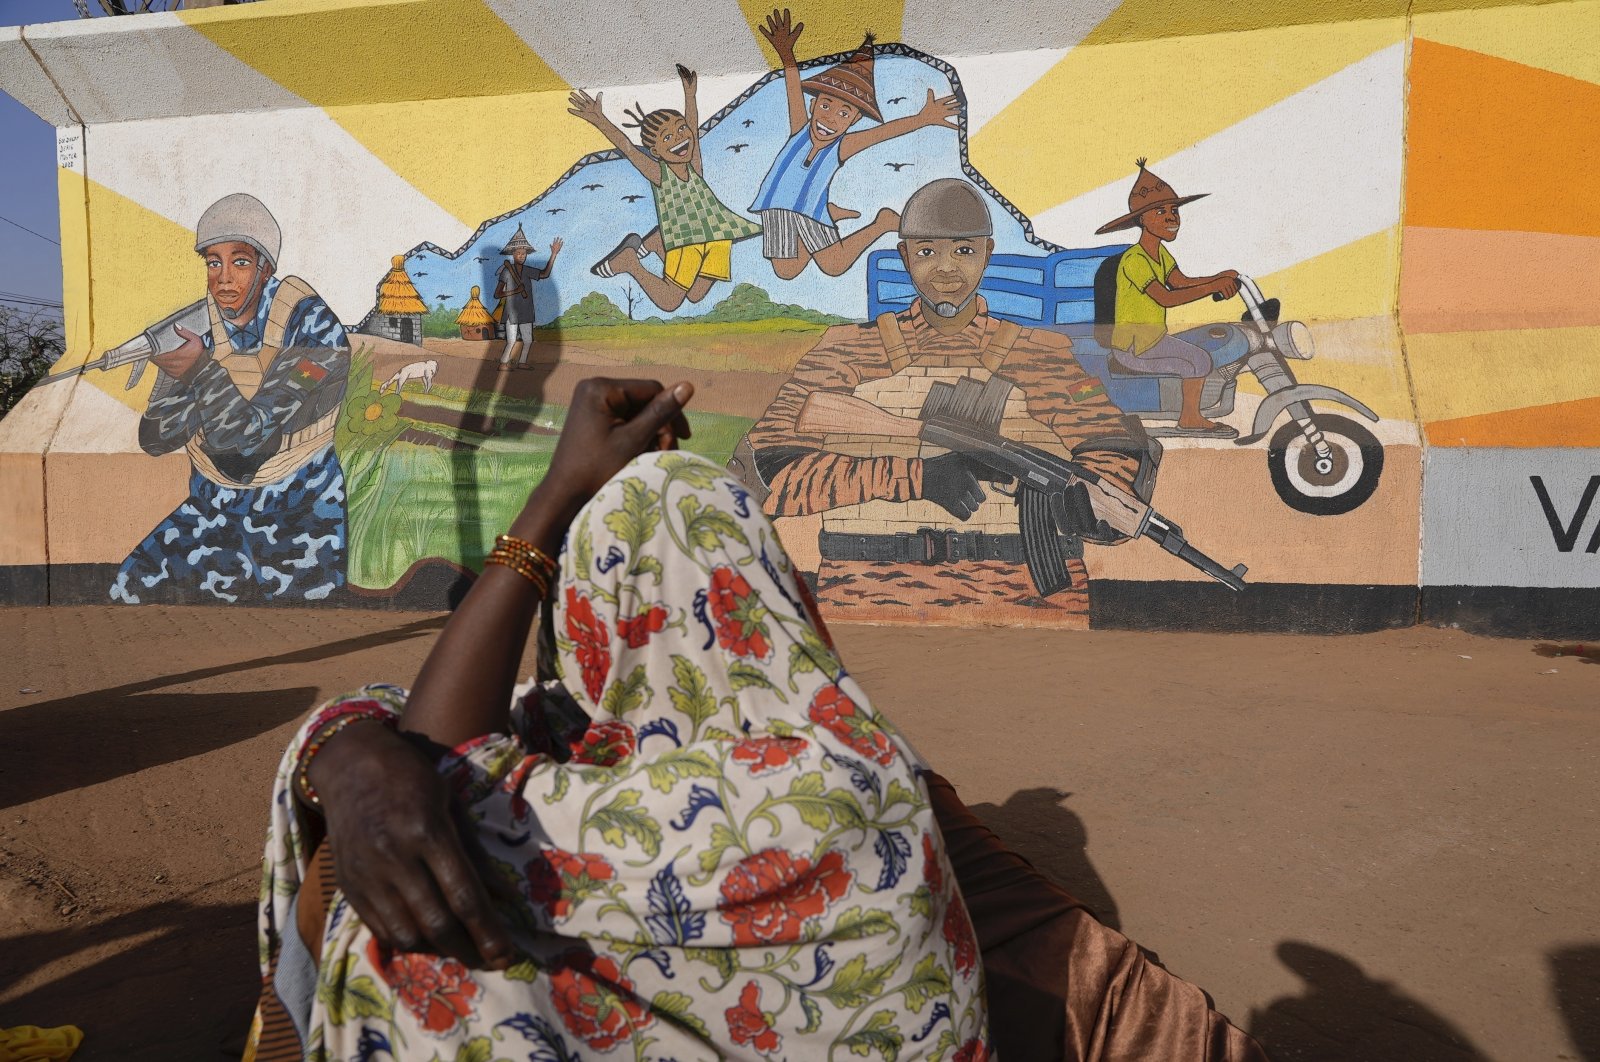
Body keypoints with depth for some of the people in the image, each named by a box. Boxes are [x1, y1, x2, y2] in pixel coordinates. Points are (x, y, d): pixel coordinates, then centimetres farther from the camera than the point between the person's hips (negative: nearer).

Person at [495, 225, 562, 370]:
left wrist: (554, 254, -3)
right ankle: (503, 363, 9)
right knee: (511, 342, -7)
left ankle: (522, 362, 26)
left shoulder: (527, 271, 7)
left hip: (526, 312, 6)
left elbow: (544, 274, 0)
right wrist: (515, 291, -21)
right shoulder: (506, 271, -9)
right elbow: (497, 294, -10)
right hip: (512, 312, -6)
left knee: (528, 340, 10)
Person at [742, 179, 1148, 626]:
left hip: (1024, 603, 1)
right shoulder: (846, 352, 6)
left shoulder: (1042, 355, 11)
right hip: (870, 600, -1)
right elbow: (772, 472, -5)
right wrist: (915, 475, -15)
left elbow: (1117, 456, 6)